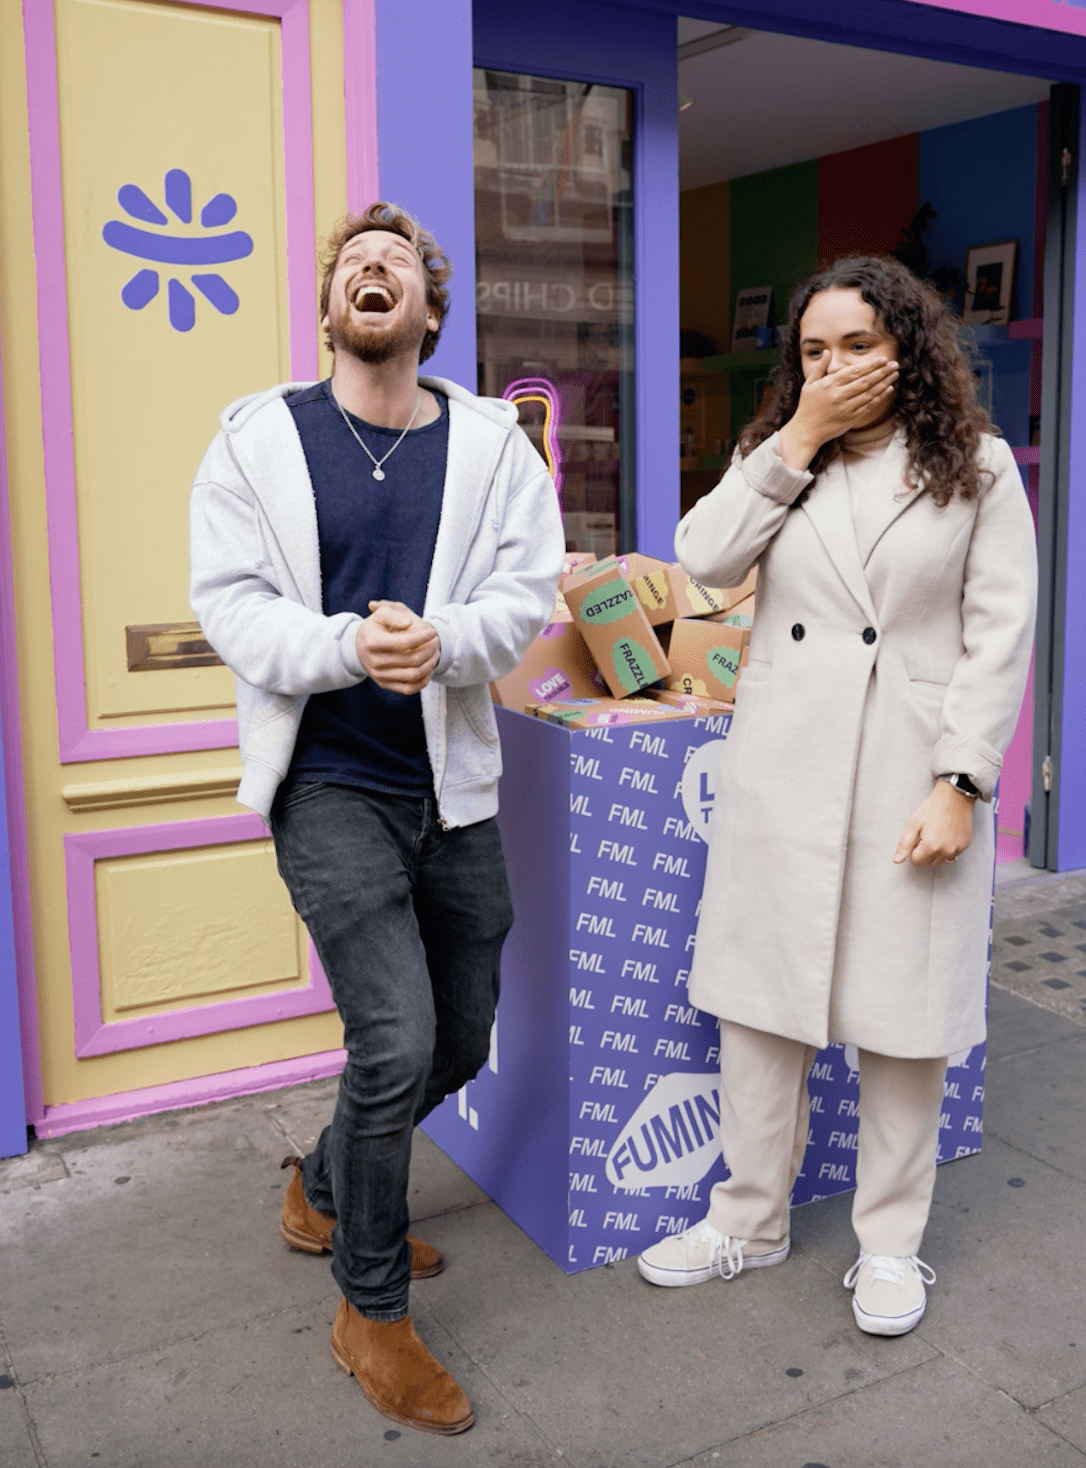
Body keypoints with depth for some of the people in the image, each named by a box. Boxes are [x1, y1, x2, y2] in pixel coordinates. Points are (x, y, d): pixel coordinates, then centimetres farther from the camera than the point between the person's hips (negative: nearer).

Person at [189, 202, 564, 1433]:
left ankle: (324, 1193, 44)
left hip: (451, 787, 4)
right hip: (330, 785, -4)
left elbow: (527, 593, -4)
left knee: (458, 1044, 15)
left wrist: (439, 639, -24)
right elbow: (228, 603, -8)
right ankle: (369, 1312, 11)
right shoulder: (259, 439, 0)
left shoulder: (491, 443, 4)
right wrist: (349, 644, -24)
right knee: (394, 1040, -13)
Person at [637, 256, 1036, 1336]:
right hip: (780, 772, 3)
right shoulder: (775, 458, 12)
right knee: (759, 999, 10)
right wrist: (798, 440, -7)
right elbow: (703, 559, -6)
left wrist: (960, 782, -12)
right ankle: (750, 1218, 28)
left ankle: (890, 1240, 26)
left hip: (911, 778, -3)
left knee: (902, 1016, 7)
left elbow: (1001, 636, -3)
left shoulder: (977, 469, 2)